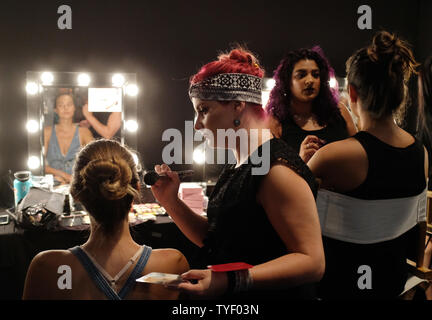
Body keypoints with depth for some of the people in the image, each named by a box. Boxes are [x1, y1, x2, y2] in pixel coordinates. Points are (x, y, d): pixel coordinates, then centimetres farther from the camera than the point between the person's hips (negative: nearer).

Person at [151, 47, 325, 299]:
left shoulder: (277, 169, -22)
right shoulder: (237, 167, 7)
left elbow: (312, 262, -25)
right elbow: (215, 239, 10)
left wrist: (230, 281, -32)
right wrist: (171, 202, -2)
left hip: (273, 293, -8)